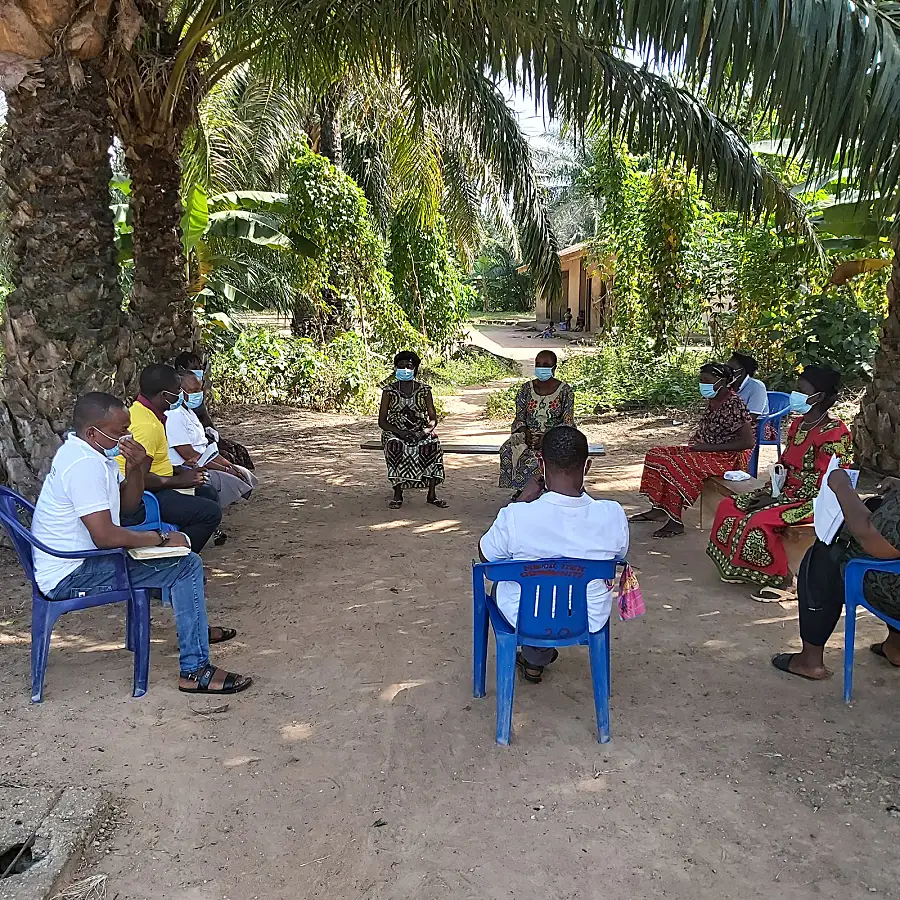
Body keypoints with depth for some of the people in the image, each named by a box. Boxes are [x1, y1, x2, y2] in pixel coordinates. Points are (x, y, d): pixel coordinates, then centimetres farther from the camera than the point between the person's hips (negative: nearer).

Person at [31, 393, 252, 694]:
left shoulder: (89, 451, 7)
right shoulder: (84, 465, -25)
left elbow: (128, 506, 11)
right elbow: (105, 536, -31)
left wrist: (134, 468, -8)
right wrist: (162, 539, -17)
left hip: (77, 555, 11)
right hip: (72, 575, -11)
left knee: (171, 534, 22)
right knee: (187, 565, -15)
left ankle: (194, 626, 33)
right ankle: (195, 671, -10)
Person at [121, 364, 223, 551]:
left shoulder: (140, 410, 10)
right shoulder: (146, 425, -23)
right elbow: (138, 477, -28)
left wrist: (181, 472, 9)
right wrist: (179, 481, -16)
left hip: (153, 490, 11)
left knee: (209, 494, 20)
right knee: (211, 512, -19)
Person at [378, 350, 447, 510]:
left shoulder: (424, 390, 7)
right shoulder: (389, 390, 4)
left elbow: (433, 417, 5)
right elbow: (382, 421, -1)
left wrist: (427, 430, -17)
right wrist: (400, 432, -18)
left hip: (419, 432, 1)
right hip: (395, 432, -1)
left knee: (433, 444, -31)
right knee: (395, 445, -36)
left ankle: (432, 494, -26)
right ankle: (397, 493, -28)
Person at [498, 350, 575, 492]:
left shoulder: (565, 391, 0)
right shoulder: (526, 389, 8)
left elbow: (568, 423, -5)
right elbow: (519, 419, 7)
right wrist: (527, 434, -15)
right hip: (528, 434, 3)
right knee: (508, 450, -27)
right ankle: (521, 490, -16)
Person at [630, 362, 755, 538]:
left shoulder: (734, 404, -19)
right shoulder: (712, 401, 8)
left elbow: (748, 442, -22)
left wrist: (709, 447, -20)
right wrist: (693, 443, 2)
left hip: (727, 457, -10)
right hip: (704, 450, 10)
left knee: (674, 465, -29)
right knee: (656, 454, 0)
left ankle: (676, 522, -22)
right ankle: (658, 508, -1)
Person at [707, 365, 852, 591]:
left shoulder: (835, 433, -18)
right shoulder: (798, 424, 11)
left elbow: (821, 485, -21)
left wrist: (779, 500, -19)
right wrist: (769, 491, 1)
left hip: (814, 502, -10)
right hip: (787, 492, 10)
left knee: (760, 521, -30)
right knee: (729, 506, -3)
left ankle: (781, 579, -10)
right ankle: (742, 570, 5)